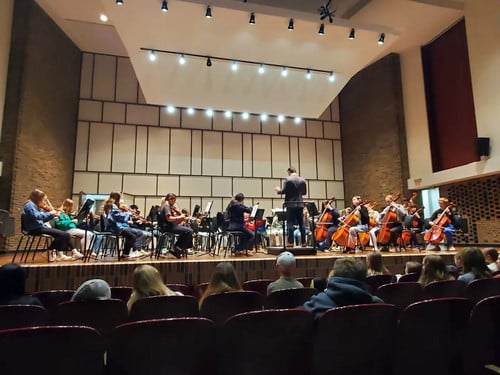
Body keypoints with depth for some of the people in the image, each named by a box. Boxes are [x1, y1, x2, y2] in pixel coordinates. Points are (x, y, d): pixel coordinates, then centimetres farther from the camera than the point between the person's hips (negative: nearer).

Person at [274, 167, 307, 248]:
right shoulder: (302, 180, 6)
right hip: (300, 204, 5)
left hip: (291, 204, -4)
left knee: (290, 223, -1)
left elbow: (283, 191, -10)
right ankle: (303, 241, 13)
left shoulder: (288, 179, -9)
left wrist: (278, 189, 11)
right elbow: (304, 192, 12)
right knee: (301, 223, 10)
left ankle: (290, 242, -2)